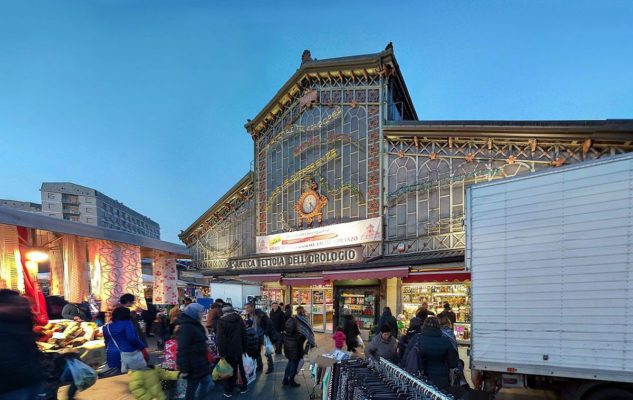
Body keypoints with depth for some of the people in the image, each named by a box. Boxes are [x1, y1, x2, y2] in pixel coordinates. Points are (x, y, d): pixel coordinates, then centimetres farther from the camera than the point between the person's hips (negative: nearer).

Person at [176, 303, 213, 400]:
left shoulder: (196, 325, 12)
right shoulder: (185, 327, -21)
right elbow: (182, 349, -24)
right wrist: (183, 369, -25)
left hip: (200, 362, 10)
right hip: (192, 364, -10)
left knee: (207, 381, 14)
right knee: (192, 387, 2)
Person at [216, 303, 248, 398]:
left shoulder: (221, 321, -13)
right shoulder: (239, 318, 2)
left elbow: (221, 338, -16)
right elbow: (244, 334, 6)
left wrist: (221, 352, -12)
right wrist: (244, 348, 12)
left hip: (229, 350, -4)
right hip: (238, 349, 4)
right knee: (240, 368, 15)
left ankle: (229, 390, 14)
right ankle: (243, 387, 22)